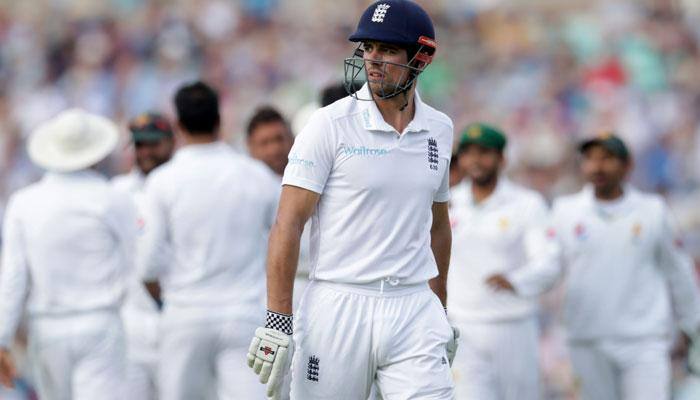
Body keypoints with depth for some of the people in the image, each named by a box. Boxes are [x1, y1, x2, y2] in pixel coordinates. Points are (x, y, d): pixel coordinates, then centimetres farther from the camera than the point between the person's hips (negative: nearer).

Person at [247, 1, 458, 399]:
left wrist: (441, 313, 22)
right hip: (339, 309, -3)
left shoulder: (440, 130, 9)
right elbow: (288, 223, -8)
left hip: (413, 309, 3)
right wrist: (278, 321, -15)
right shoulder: (331, 124, -5)